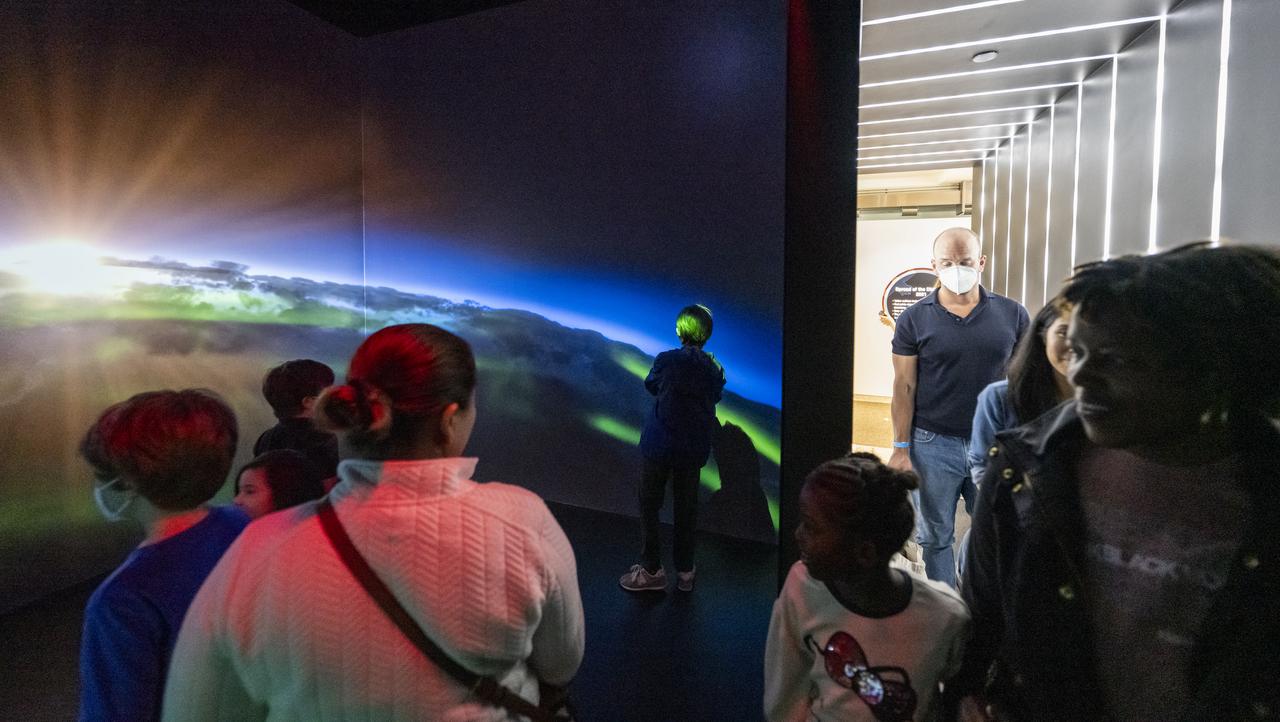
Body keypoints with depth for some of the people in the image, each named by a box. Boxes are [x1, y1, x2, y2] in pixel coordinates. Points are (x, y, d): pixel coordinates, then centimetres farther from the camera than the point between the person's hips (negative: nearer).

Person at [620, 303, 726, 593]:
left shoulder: (667, 360, -12)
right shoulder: (715, 369, -3)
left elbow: (650, 385, 6)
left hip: (660, 444, -3)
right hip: (695, 448, 4)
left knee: (649, 505, 10)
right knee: (686, 507, 15)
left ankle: (652, 570, 15)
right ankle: (685, 570, 25)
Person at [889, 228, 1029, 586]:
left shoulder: (1012, 314, 2)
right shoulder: (914, 319, -3)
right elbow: (904, 387, -3)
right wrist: (901, 448, -6)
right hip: (933, 445, -1)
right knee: (936, 537, 11)